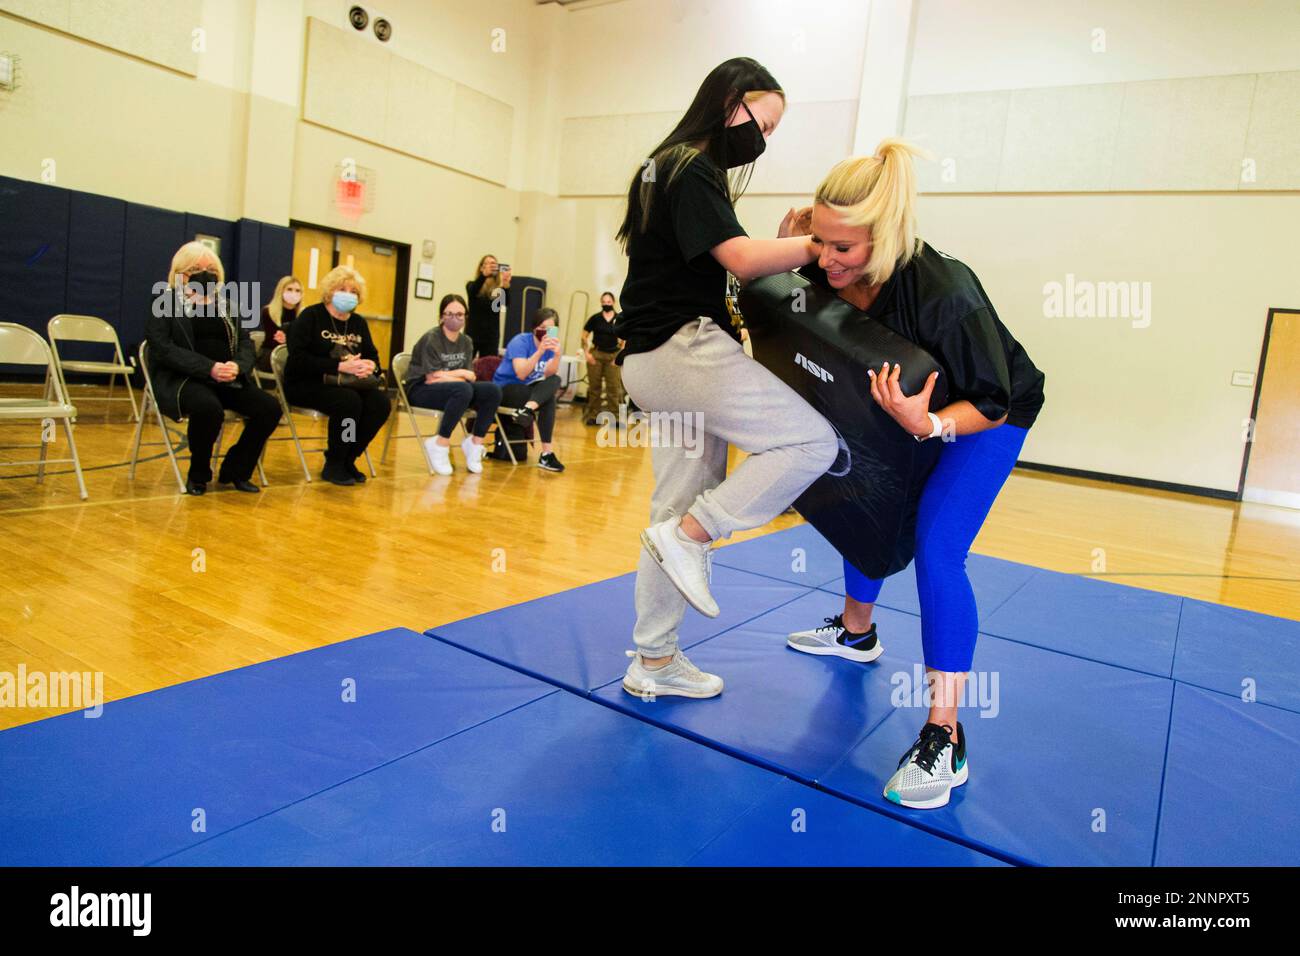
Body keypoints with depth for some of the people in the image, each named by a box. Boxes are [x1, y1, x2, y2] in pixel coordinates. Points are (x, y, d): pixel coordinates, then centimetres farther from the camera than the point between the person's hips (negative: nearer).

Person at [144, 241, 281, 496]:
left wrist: (237, 366, -14)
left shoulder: (225, 304, 18)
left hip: (228, 379, 5)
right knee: (209, 408, -37)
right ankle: (198, 474, -10)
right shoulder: (164, 303, 3)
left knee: (269, 407, -18)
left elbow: (246, 342, 10)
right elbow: (164, 349, -11)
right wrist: (210, 369, -23)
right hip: (181, 378, -5)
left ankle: (235, 470, 1)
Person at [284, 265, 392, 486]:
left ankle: (347, 459, -5)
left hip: (347, 385, 6)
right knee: (349, 401, -34)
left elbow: (374, 357, 14)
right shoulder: (310, 316, -5)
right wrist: (341, 367, -25)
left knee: (381, 403, -22)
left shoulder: (359, 323, 13)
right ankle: (333, 466, -15)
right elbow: (298, 360, -16)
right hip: (306, 384, -6)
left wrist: (370, 366, -13)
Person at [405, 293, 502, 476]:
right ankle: (439, 445, -23)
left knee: (493, 390, -17)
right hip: (421, 391, -6)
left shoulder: (466, 342, 7)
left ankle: (475, 443, -5)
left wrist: (448, 374, -15)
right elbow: (432, 378, -17)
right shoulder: (431, 339, -12)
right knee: (463, 389, -36)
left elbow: (469, 377, 1)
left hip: (452, 391, 6)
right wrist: (461, 374, -8)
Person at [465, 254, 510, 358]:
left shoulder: (499, 289, 4)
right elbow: (472, 292, -20)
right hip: (472, 335, -1)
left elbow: (506, 302, -15)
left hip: (491, 337, 1)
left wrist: (506, 284, -36)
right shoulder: (472, 285, 3)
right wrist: (485, 275, -38)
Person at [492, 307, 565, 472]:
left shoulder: (552, 345, 1)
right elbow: (521, 374, -28)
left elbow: (549, 375, -15)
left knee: (555, 381, -24)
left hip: (528, 390, 6)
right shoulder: (520, 341, -14)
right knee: (548, 399, -28)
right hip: (505, 389, -6)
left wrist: (557, 354, -32)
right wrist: (540, 351, -35)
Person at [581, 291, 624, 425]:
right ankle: (593, 415, 13)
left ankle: (615, 417, 3)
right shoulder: (595, 318, 0)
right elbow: (584, 336, 5)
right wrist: (586, 352, -4)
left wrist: (620, 355, -3)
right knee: (594, 386, 5)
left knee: (614, 387, -2)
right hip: (596, 354, 0)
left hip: (613, 356, 0)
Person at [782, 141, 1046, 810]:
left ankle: (944, 743, -13)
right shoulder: (827, 271, -22)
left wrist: (928, 426, -47)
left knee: (936, 547, -20)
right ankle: (856, 632, 44)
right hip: (907, 406, 7)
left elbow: (991, 403, -29)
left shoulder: (946, 294, -40)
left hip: (987, 416, -7)